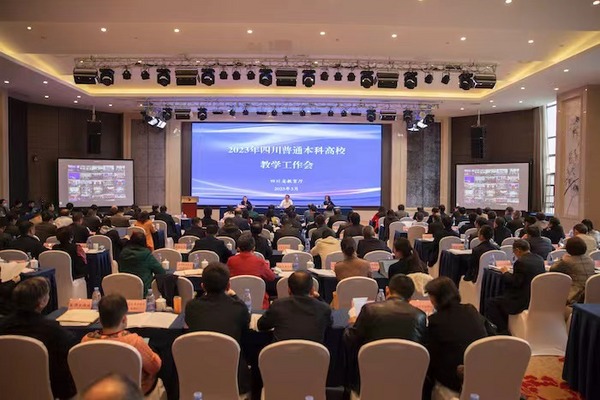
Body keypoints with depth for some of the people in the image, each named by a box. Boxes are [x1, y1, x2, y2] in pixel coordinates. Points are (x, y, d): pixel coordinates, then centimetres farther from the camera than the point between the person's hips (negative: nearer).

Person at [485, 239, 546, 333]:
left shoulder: (521, 262, -19)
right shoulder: (540, 259, 6)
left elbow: (514, 283, -19)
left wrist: (505, 272, -3)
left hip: (524, 301, -10)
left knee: (490, 303, -2)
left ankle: (503, 330, 1)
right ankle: (506, 327, 32)